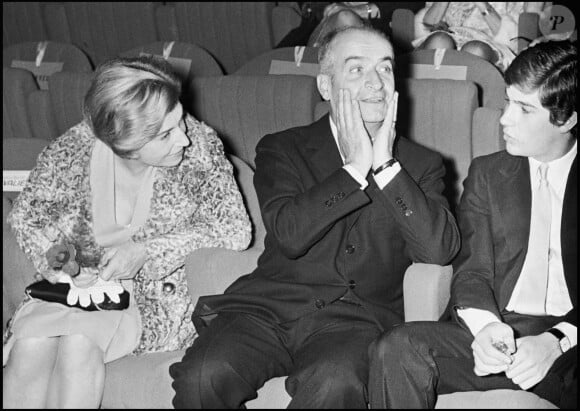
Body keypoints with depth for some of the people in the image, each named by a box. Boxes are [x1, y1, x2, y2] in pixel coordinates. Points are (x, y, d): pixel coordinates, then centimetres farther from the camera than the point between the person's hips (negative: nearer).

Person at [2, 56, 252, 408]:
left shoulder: (199, 145, -16)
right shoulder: (73, 150, -11)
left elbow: (236, 228, -14)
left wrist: (145, 252, -22)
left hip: (160, 291, -2)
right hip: (83, 284, 2)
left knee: (78, 341, -29)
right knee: (28, 343, -26)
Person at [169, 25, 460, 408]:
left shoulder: (421, 165, 13)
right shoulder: (281, 148, 11)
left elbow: (439, 250, -5)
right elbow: (289, 234, -7)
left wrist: (384, 165, -7)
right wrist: (355, 168, -9)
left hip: (359, 317, -1)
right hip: (270, 305, 1)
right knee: (202, 377, -26)